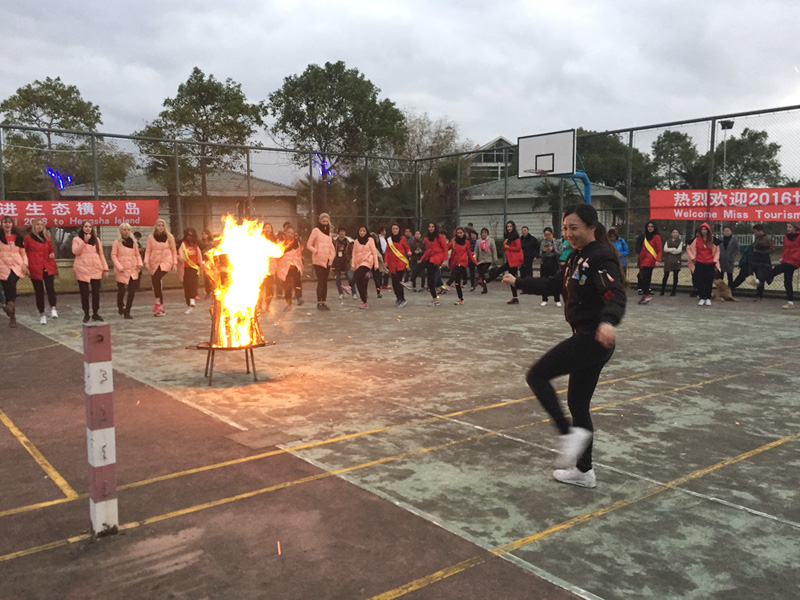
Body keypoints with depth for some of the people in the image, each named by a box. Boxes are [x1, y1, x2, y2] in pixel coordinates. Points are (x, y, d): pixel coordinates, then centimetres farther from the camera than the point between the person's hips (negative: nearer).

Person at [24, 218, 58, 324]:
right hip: (35, 268, -1)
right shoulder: (28, 238, 6)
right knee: (39, 291, 2)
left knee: (50, 287, -20)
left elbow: (52, 250, 23)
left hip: (47, 267, 1)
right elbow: (24, 253, 10)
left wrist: (52, 254, 1)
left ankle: (53, 309, -29)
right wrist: (26, 265, 1)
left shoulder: (47, 238, 14)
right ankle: (42, 314, 12)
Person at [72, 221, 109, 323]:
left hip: (96, 269, 3)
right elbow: (75, 251, -13)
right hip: (82, 270, -2)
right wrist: (85, 241, -18)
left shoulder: (96, 239, 13)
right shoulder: (76, 239, 4)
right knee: (84, 293, 1)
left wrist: (105, 268, 5)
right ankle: (86, 314, 8)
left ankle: (95, 313, 13)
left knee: (96, 292, 3)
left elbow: (101, 254, 11)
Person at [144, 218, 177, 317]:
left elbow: (174, 251, 8)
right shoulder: (151, 237, 6)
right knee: (156, 280, 0)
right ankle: (161, 308, 8)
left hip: (166, 261, -3)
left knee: (156, 278, -26)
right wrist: (146, 262, -8)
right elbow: (148, 250, 5)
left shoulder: (169, 237, 4)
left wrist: (175, 263, 2)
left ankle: (158, 302, -17)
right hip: (154, 262, 3)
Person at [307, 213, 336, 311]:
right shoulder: (316, 230, -4)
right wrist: (316, 251, -14)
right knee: (320, 281, -9)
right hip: (318, 260, -6)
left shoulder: (328, 231, 14)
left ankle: (324, 302, 9)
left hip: (327, 260, 6)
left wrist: (332, 256, 8)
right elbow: (308, 245, -6)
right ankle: (319, 303, -4)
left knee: (325, 282, 6)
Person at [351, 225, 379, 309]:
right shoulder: (356, 241, 12)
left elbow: (374, 252, 0)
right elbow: (354, 253, 12)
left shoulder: (370, 240, 1)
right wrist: (353, 264, 3)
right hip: (358, 264, 5)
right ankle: (364, 302, 8)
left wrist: (376, 264, -5)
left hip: (367, 262, -4)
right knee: (360, 283, 1)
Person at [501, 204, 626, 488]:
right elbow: (552, 284, 24)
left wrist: (608, 321, -49)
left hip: (593, 338, -10)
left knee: (537, 375, -4)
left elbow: (616, 296, -29)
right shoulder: (576, 257, 12)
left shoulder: (601, 257, -16)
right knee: (577, 402, 14)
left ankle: (569, 433, -8)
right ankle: (584, 471, 24)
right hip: (587, 339, 10)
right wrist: (517, 282, 28)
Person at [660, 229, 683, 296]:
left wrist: (669, 250, -4)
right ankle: (662, 290, 3)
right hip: (668, 260, 1)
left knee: (675, 276, 0)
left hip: (676, 260, -1)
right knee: (666, 275, -3)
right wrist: (674, 249, -9)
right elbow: (665, 249, -1)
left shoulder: (680, 241, 8)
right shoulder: (668, 241, 15)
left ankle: (674, 291, 5)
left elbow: (679, 250, -7)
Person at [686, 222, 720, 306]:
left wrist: (715, 259, 3)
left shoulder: (713, 240, 4)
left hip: (710, 264, 0)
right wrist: (692, 257, 1)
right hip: (699, 264, 0)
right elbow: (689, 248, 12)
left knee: (709, 282, 1)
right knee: (700, 282, -1)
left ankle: (708, 298, 10)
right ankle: (702, 298, 7)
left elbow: (717, 250, 15)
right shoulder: (696, 240, 2)